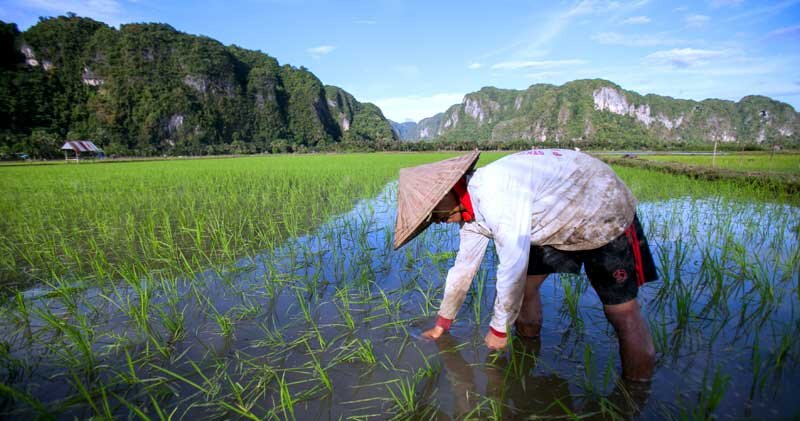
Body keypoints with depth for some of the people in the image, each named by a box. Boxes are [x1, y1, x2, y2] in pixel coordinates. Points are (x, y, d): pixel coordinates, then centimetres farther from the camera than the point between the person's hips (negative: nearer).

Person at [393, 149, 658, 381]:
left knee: (622, 312, -7)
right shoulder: (471, 209, -7)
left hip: (605, 214, -8)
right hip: (557, 222, 8)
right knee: (524, 287, 4)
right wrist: (442, 325, 12)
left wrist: (498, 330, -17)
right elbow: (463, 268, 2)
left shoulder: (496, 194, -38)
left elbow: (513, 268, -34)